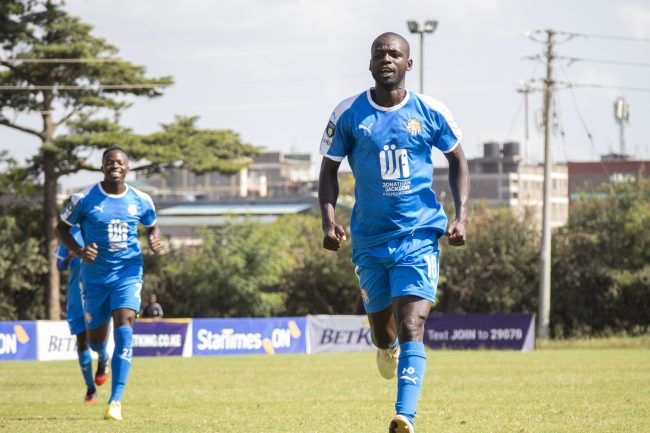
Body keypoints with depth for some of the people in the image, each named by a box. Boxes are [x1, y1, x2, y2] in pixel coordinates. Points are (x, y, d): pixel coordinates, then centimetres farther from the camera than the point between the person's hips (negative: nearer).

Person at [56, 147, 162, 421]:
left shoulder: (141, 201, 0)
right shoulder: (84, 199, -7)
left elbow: (152, 226, 18)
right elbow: (62, 227, 3)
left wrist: (155, 240, -5)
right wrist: (78, 251, -14)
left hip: (128, 272, 0)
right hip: (95, 276, 0)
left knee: (124, 329, -20)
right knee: (96, 340, 9)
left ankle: (116, 402, -22)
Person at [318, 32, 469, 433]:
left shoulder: (430, 112, 0)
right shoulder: (348, 114, 0)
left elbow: (458, 160, 12)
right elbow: (329, 170, 7)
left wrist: (461, 216, 1)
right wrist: (328, 220, -9)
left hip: (419, 237, -2)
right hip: (369, 239, 2)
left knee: (411, 328, -17)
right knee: (382, 329, 14)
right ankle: (388, 349, 52)